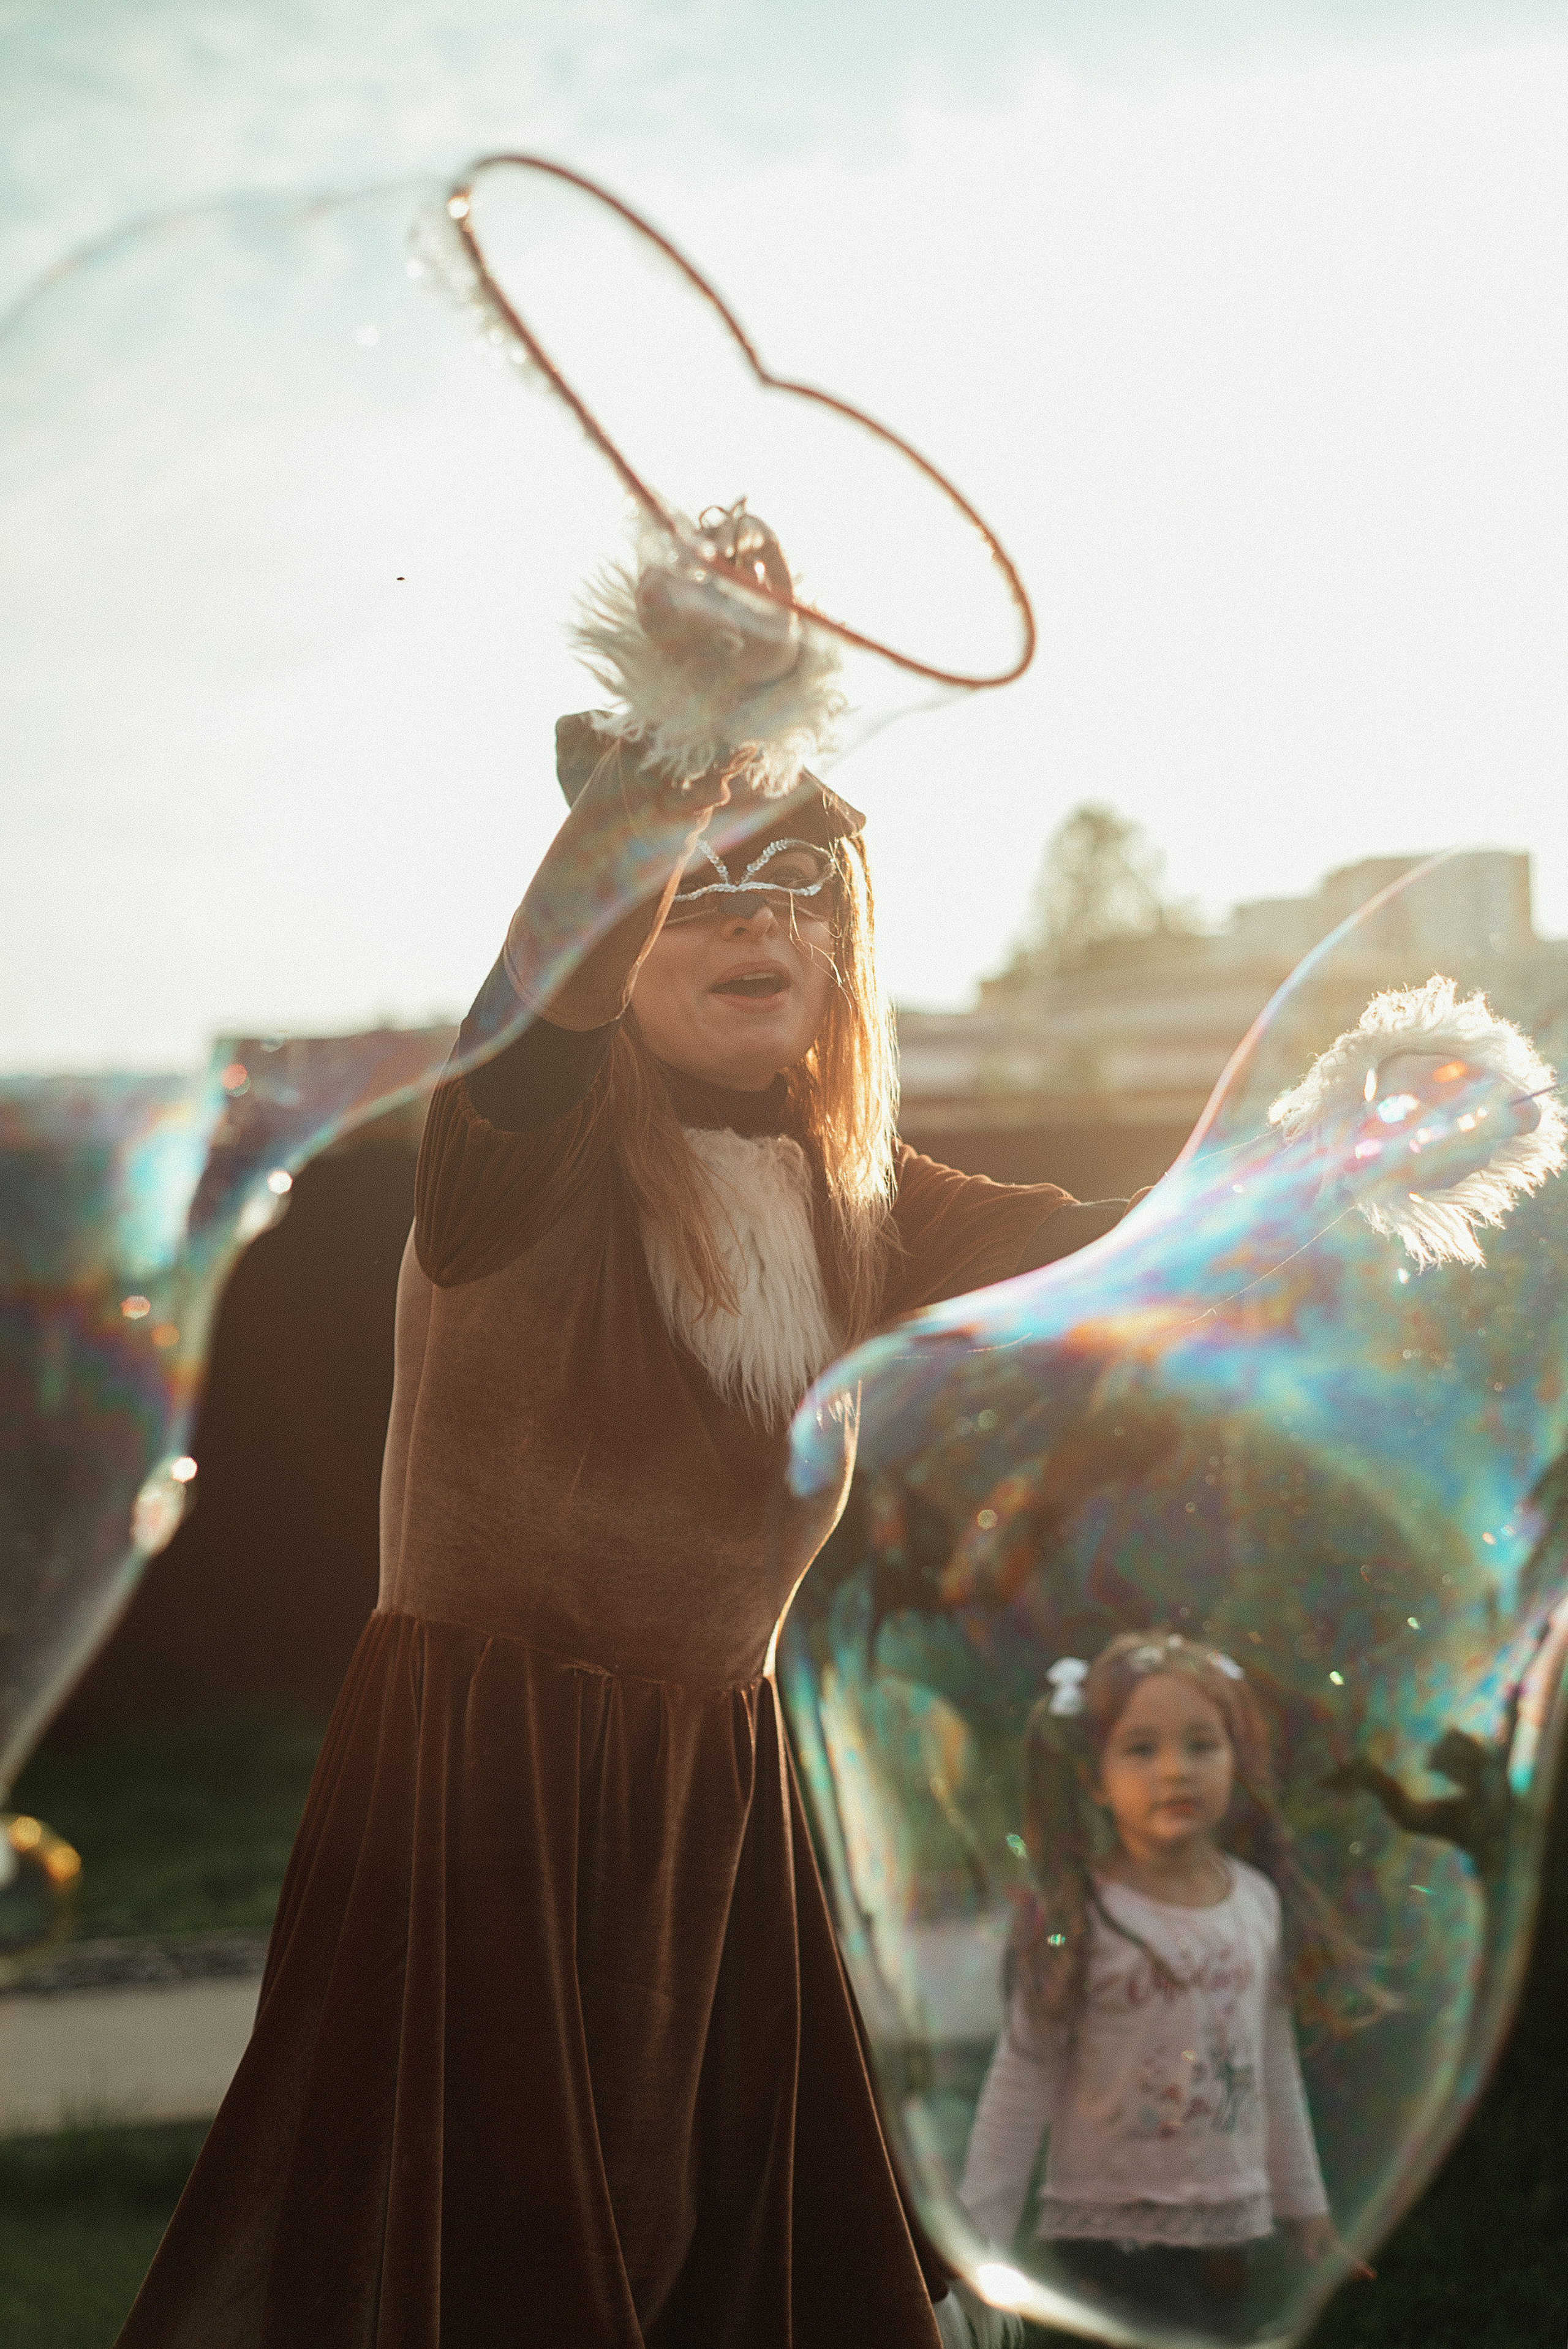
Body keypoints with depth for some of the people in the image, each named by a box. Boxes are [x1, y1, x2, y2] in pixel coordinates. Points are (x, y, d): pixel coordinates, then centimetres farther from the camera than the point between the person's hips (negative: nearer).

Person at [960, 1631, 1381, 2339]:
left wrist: (1305, 2205, 18)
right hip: (1106, 2229, -4)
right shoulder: (1079, 1919, -12)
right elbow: (1019, 2087, -8)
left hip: (1230, 2228, 5)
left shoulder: (1260, 1903, 1)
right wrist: (978, 2243, -8)